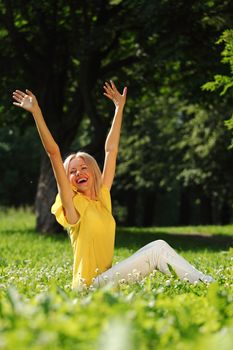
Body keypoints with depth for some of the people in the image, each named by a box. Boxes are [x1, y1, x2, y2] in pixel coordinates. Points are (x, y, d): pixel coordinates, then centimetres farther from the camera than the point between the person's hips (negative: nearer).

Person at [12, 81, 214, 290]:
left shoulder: (103, 196, 12)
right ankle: (204, 282, -6)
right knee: (158, 249, -13)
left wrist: (119, 108, 22)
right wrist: (36, 112, -20)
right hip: (90, 286, -7)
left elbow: (111, 149, 17)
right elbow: (54, 153, -13)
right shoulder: (73, 203, -5)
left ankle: (206, 284, -3)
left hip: (105, 279, 7)